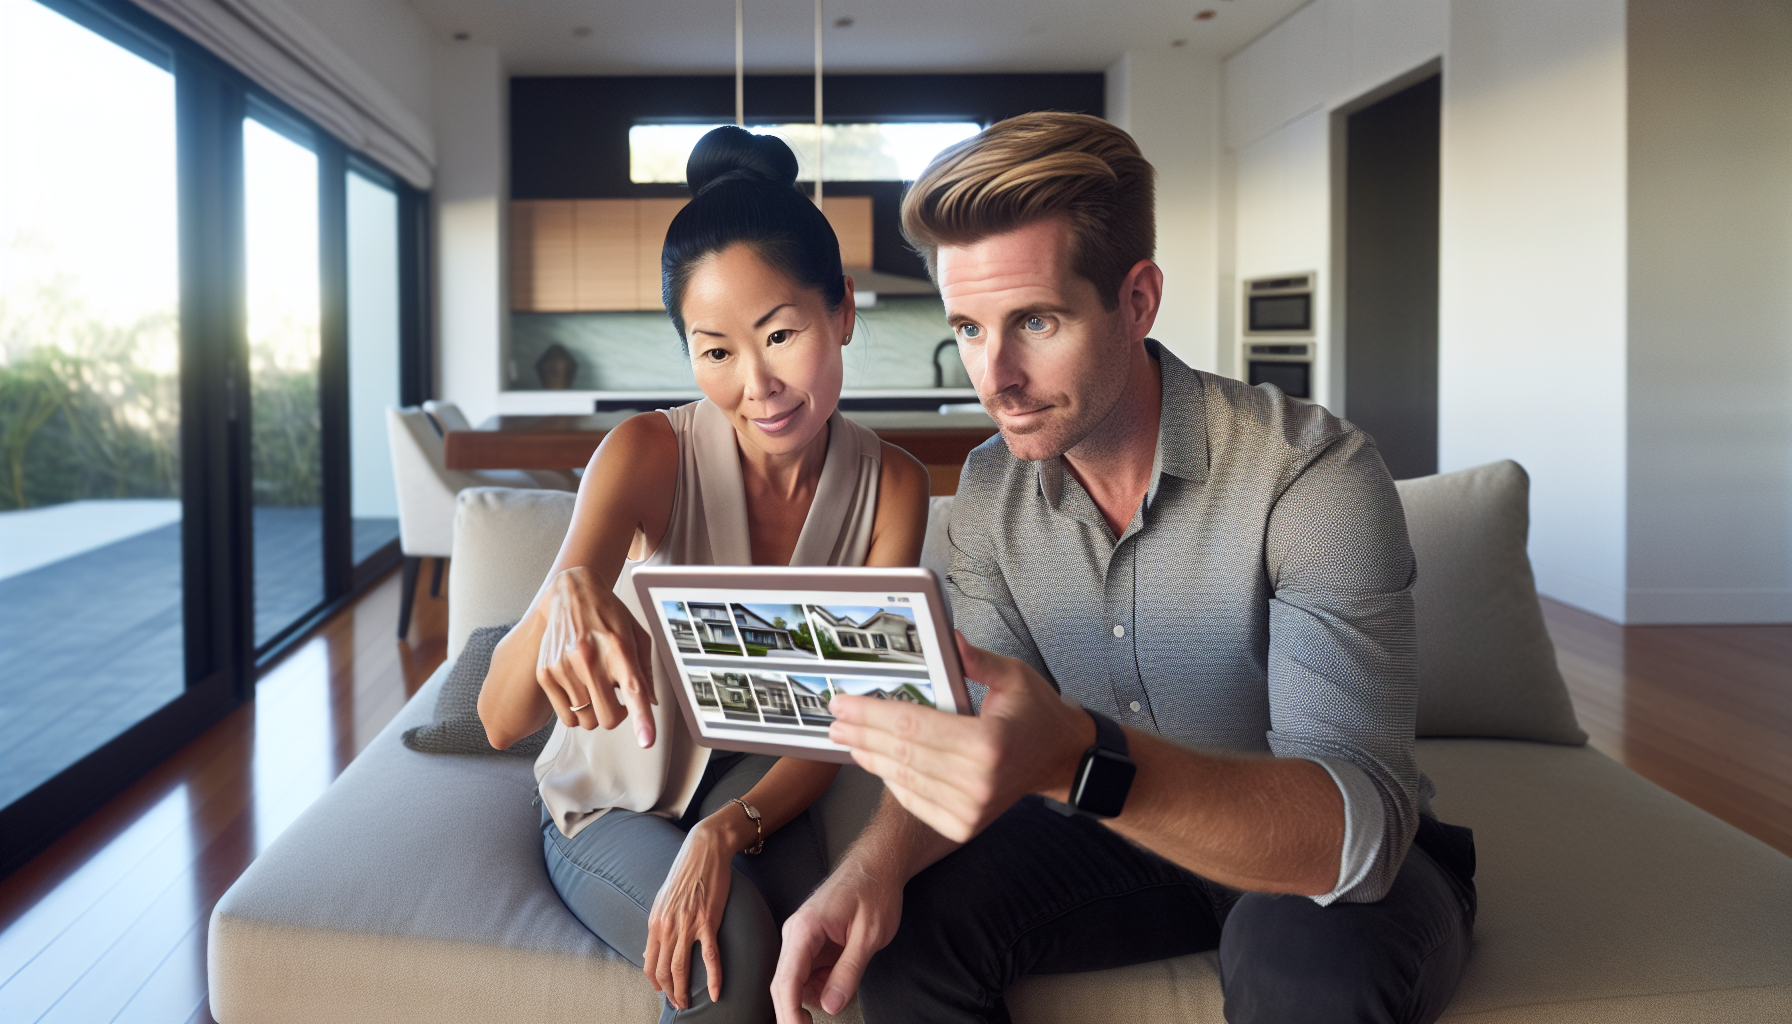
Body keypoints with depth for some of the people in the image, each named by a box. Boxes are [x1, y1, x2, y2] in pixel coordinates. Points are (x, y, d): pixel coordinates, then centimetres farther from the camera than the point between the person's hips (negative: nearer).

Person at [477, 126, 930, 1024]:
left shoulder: (889, 487, -10)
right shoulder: (649, 454, -18)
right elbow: (500, 722, -26)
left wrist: (728, 831, -28)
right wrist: (568, 593, -49)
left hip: (760, 791, 2)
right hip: (612, 806, -1)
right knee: (735, 950, -30)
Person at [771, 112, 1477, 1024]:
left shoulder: (1314, 477, -26)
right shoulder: (990, 492, -6)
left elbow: (1356, 821, -35)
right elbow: (977, 737, -4)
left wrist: (1078, 762, -52)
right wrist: (874, 864, -26)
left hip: (1361, 864, -4)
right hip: (1127, 833, 5)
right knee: (899, 930, -14)